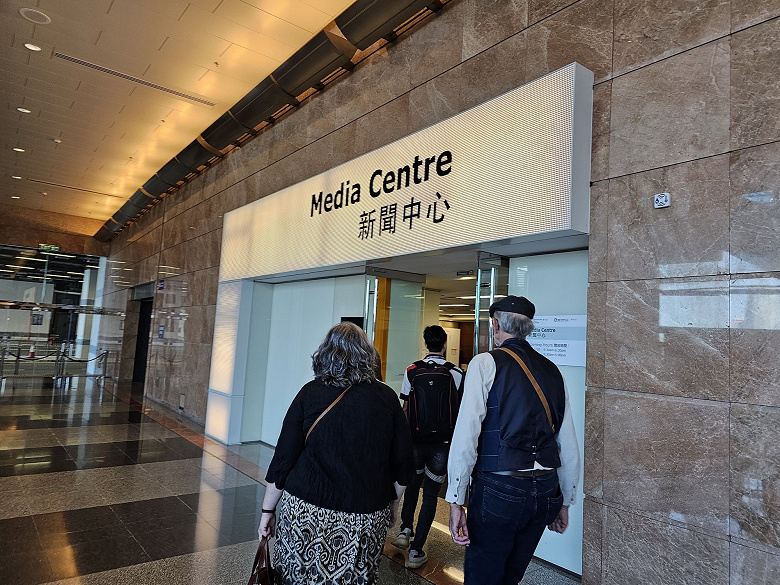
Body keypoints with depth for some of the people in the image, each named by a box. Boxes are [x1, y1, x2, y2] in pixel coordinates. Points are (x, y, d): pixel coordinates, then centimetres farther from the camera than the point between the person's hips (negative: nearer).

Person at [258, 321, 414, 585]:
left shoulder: (310, 393, -6)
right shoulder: (387, 398, -2)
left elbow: (283, 460, -3)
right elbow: (402, 464, 2)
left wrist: (268, 510, 8)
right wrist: (393, 504, 17)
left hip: (305, 514, -1)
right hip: (367, 520, 1)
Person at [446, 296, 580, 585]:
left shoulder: (486, 363, -7)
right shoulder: (552, 370, 9)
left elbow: (466, 435, -14)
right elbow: (569, 445, 12)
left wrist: (455, 500, -9)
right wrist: (565, 501, 23)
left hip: (498, 489, -5)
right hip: (546, 492, 6)